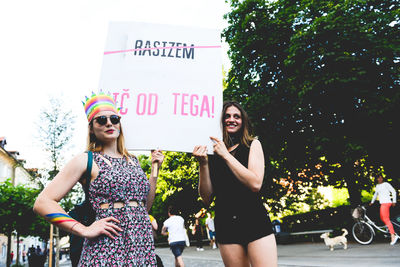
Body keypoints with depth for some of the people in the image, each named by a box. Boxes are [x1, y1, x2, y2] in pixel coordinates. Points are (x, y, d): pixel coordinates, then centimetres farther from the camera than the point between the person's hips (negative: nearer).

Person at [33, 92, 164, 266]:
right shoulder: (86, 160, -2)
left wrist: (154, 169, 11)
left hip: (144, 248, 5)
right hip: (107, 251, -5)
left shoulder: (133, 161, 14)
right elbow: (42, 203, -8)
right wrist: (84, 230, -13)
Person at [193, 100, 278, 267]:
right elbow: (207, 199, 5)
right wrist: (203, 164, -7)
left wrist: (226, 155, -9)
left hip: (254, 220, -1)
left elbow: (255, 184, -10)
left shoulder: (253, 145, 6)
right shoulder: (213, 153, 8)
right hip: (225, 226, 2)